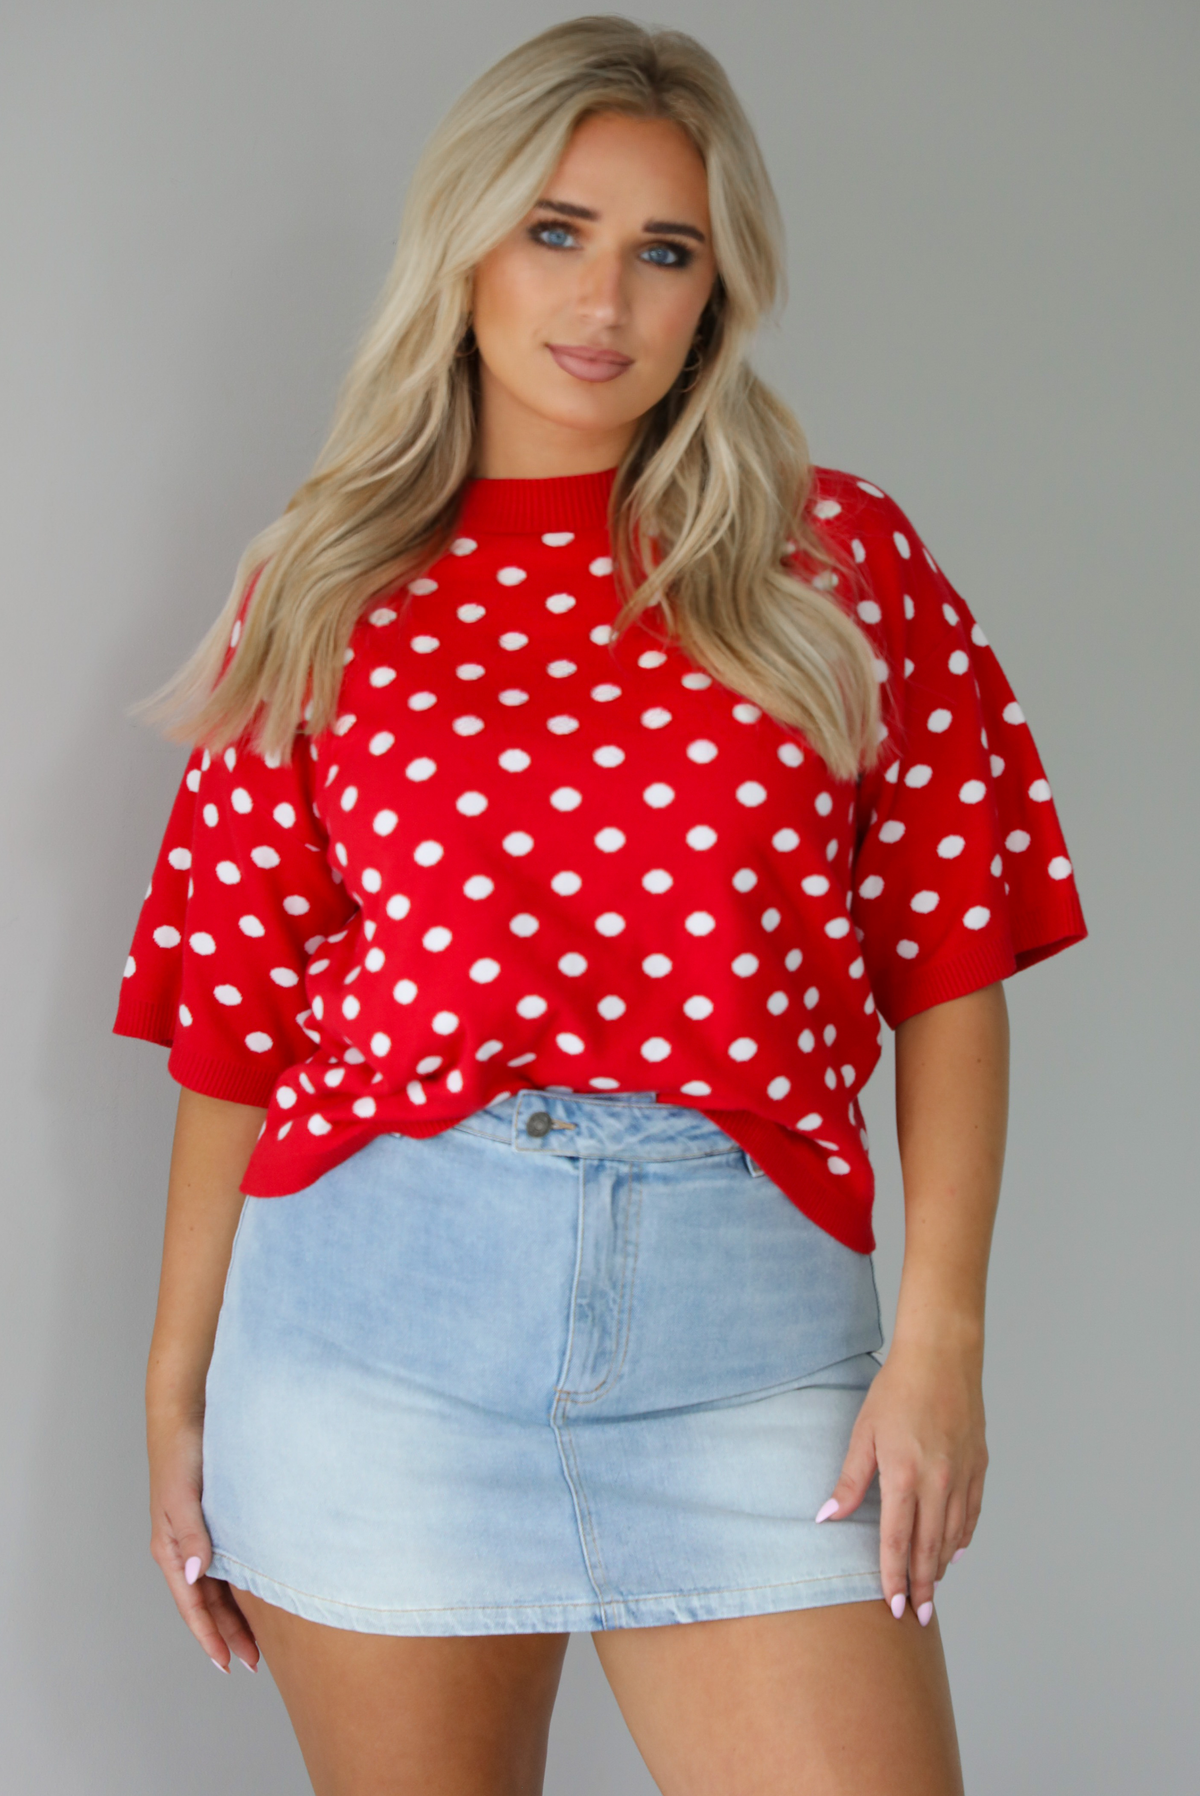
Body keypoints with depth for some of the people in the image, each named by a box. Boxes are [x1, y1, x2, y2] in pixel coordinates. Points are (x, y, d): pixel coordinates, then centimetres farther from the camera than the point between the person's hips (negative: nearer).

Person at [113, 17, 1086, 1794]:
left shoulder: (843, 565, 7)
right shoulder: (325, 598, 8)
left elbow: (951, 965, 4)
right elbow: (234, 1024, 8)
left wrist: (940, 1330, -5)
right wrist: (176, 1384, 9)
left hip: (740, 1327, 0)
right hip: (373, 1301, 1)